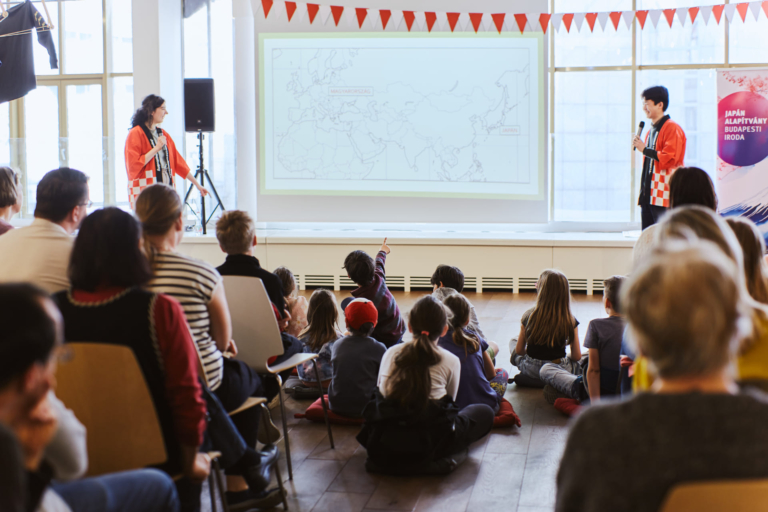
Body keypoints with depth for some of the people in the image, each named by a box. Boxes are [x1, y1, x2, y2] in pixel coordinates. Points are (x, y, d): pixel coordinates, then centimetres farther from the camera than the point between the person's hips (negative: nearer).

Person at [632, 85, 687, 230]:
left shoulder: (672, 128, -9)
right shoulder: (651, 131, 20)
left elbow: (669, 158, -20)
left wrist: (644, 150, -15)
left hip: (663, 196, -9)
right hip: (649, 196, 9)